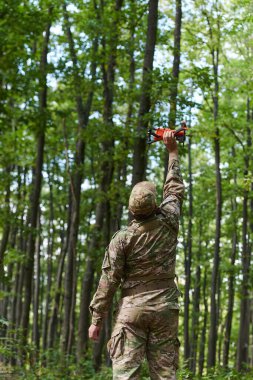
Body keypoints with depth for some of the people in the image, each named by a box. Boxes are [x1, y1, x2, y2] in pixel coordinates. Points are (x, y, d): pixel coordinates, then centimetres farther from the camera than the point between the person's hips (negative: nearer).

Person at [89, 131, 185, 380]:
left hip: (132, 307, -2)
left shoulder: (122, 238, -6)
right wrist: (173, 152, 30)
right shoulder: (168, 223, 1)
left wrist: (96, 318, 0)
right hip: (166, 307, 3)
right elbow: (175, 190, 19)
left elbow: (109, 280, -6)